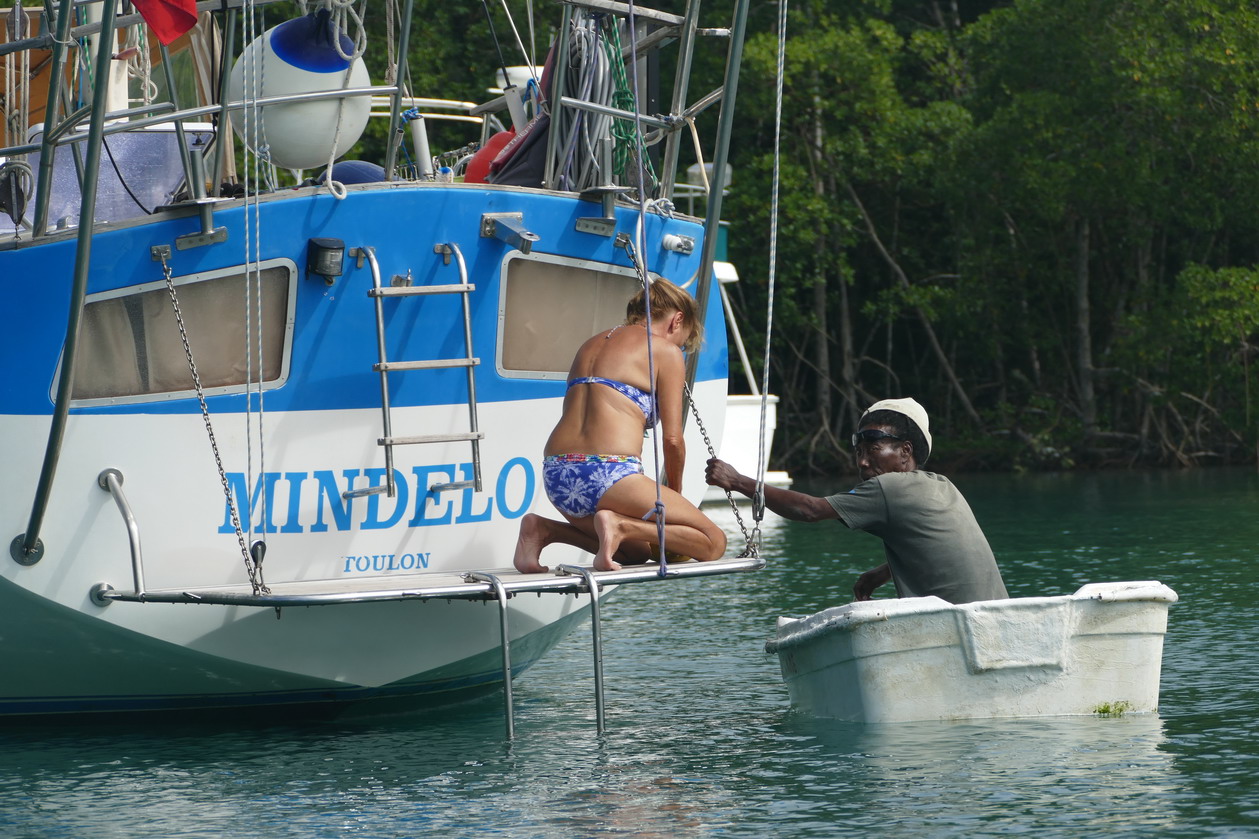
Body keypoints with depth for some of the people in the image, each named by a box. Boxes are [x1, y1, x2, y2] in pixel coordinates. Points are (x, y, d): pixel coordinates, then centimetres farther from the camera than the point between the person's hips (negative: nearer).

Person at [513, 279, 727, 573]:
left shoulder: (592, 344, 27)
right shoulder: (666, 350, 5)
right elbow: (672, 438, 0)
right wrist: (673, 493, 19)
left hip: (556, 477, 8)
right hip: (607, 475, -8)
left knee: (638, 551, 29)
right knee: (713, 542, 2)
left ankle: (545, 529, 7)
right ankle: (619, 525, -18)